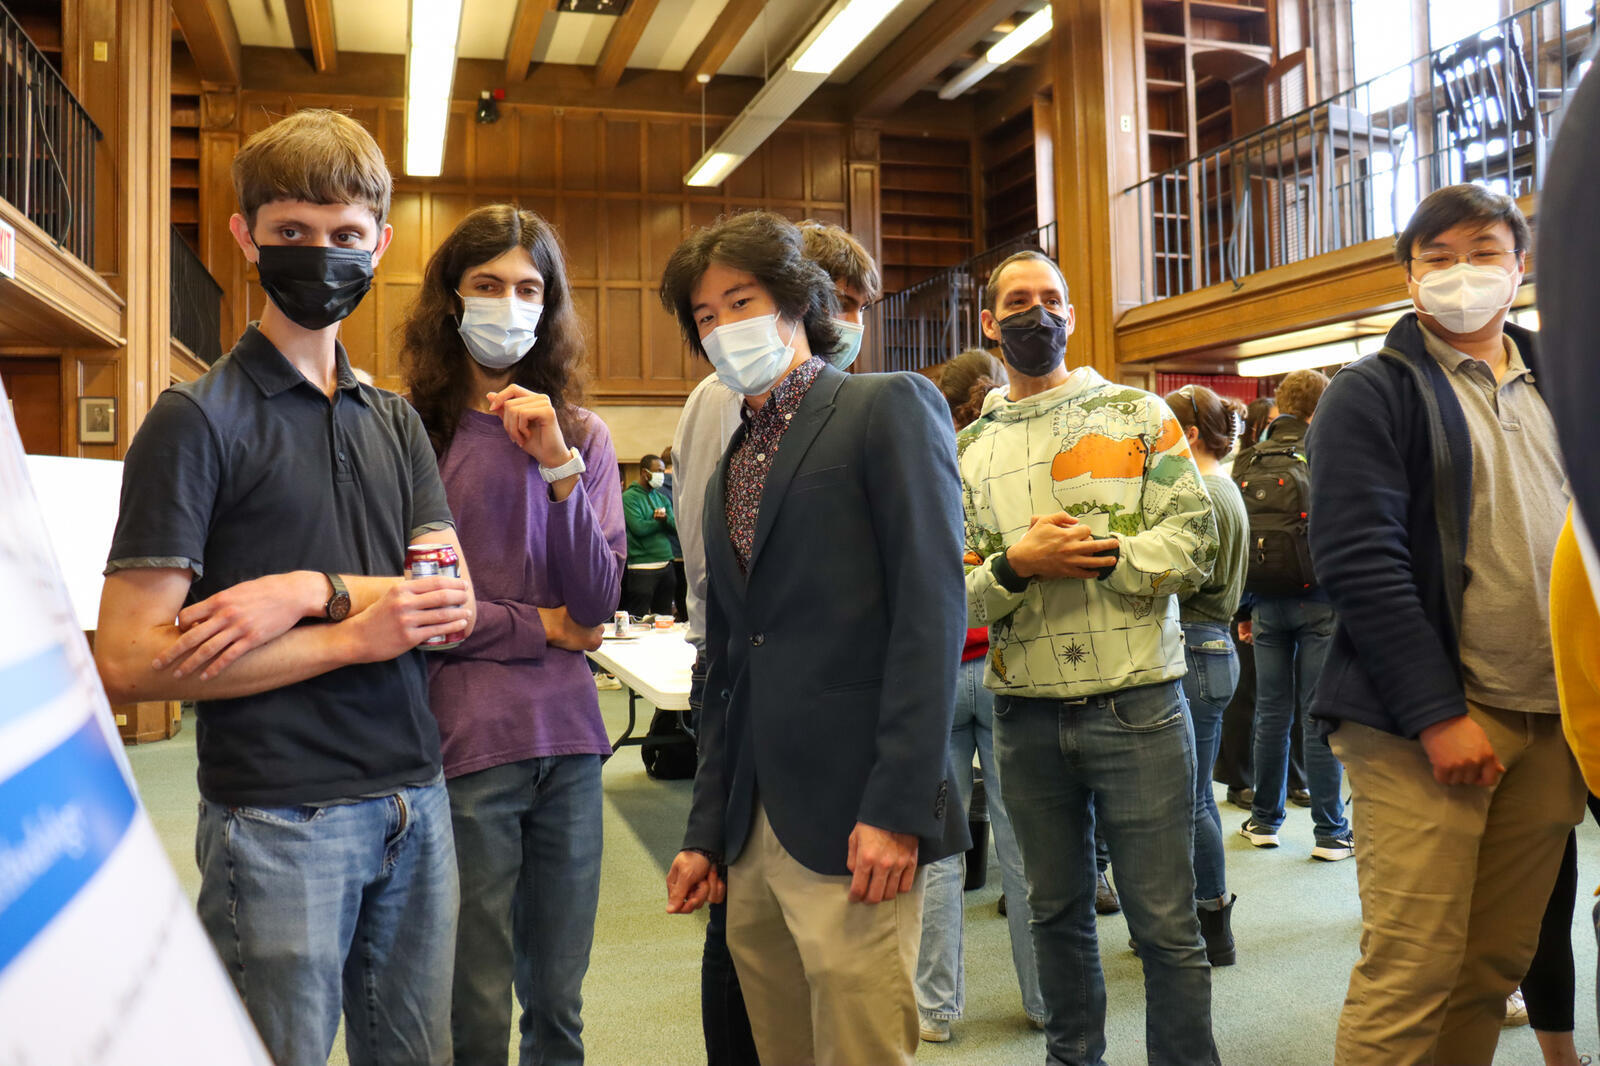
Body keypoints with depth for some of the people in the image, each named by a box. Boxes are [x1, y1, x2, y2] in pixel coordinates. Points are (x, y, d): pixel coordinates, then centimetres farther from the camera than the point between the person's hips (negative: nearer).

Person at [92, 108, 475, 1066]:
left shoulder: (396, 422, 11)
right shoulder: (197, 420, -6)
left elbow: (455, 605, 0)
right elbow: (128, 661, -14)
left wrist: (312, 592, -16)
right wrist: (356, 635, -16)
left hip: (415, 801, 5)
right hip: (279, 816, -5)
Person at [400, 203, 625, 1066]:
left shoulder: (582, 436, 7)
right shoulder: (412, 434, -4)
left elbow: (596, 602, -2)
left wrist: (559, 467, -12)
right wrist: (539, 628, -2)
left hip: (567, 736, 4)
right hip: (463, 737, -3)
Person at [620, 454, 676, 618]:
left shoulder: (661, 497, 16)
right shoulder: (629, 497, -6)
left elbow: (675, 525, 4)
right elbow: (638, 527, -19)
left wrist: (665, 517, -17)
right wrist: (660, 521, -3)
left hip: (666, 565, 7)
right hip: (642, 568, -7)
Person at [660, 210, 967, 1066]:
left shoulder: (890, 408, -3)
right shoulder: (729, 467, 18)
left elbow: (931, 612, -13)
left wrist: (896, 806, -19)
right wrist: (706, 831, 15)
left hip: (853, 821, -6)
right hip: (753, 835, 7)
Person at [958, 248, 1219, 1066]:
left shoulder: (1138, 414, 4)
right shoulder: (969, 448, 10)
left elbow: (1194, 540, -6)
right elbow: (953, 594, 3)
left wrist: (1096, 556, -16)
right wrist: (1017, 565, -15)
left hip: (1137, 706, -3)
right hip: (1027, 715, 3)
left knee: (1166, 924, 3)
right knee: (1057, 912, 17)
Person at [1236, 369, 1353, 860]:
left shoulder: (1249, 464, 6)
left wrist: (1243, 610, 14)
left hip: (1267, 604, 4)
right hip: (1320, 600, -4)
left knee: (1271, 713, 11)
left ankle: (1264, 821, 20)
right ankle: (1330, 833, 7)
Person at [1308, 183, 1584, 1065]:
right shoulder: (1372, 393, -2)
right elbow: (1359, 561, -12)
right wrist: (1439, 714, -16)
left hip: (1550, 722, 6)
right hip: (1425, 725, -6)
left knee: (1497, 966, 11)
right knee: (1412, 971, -6)